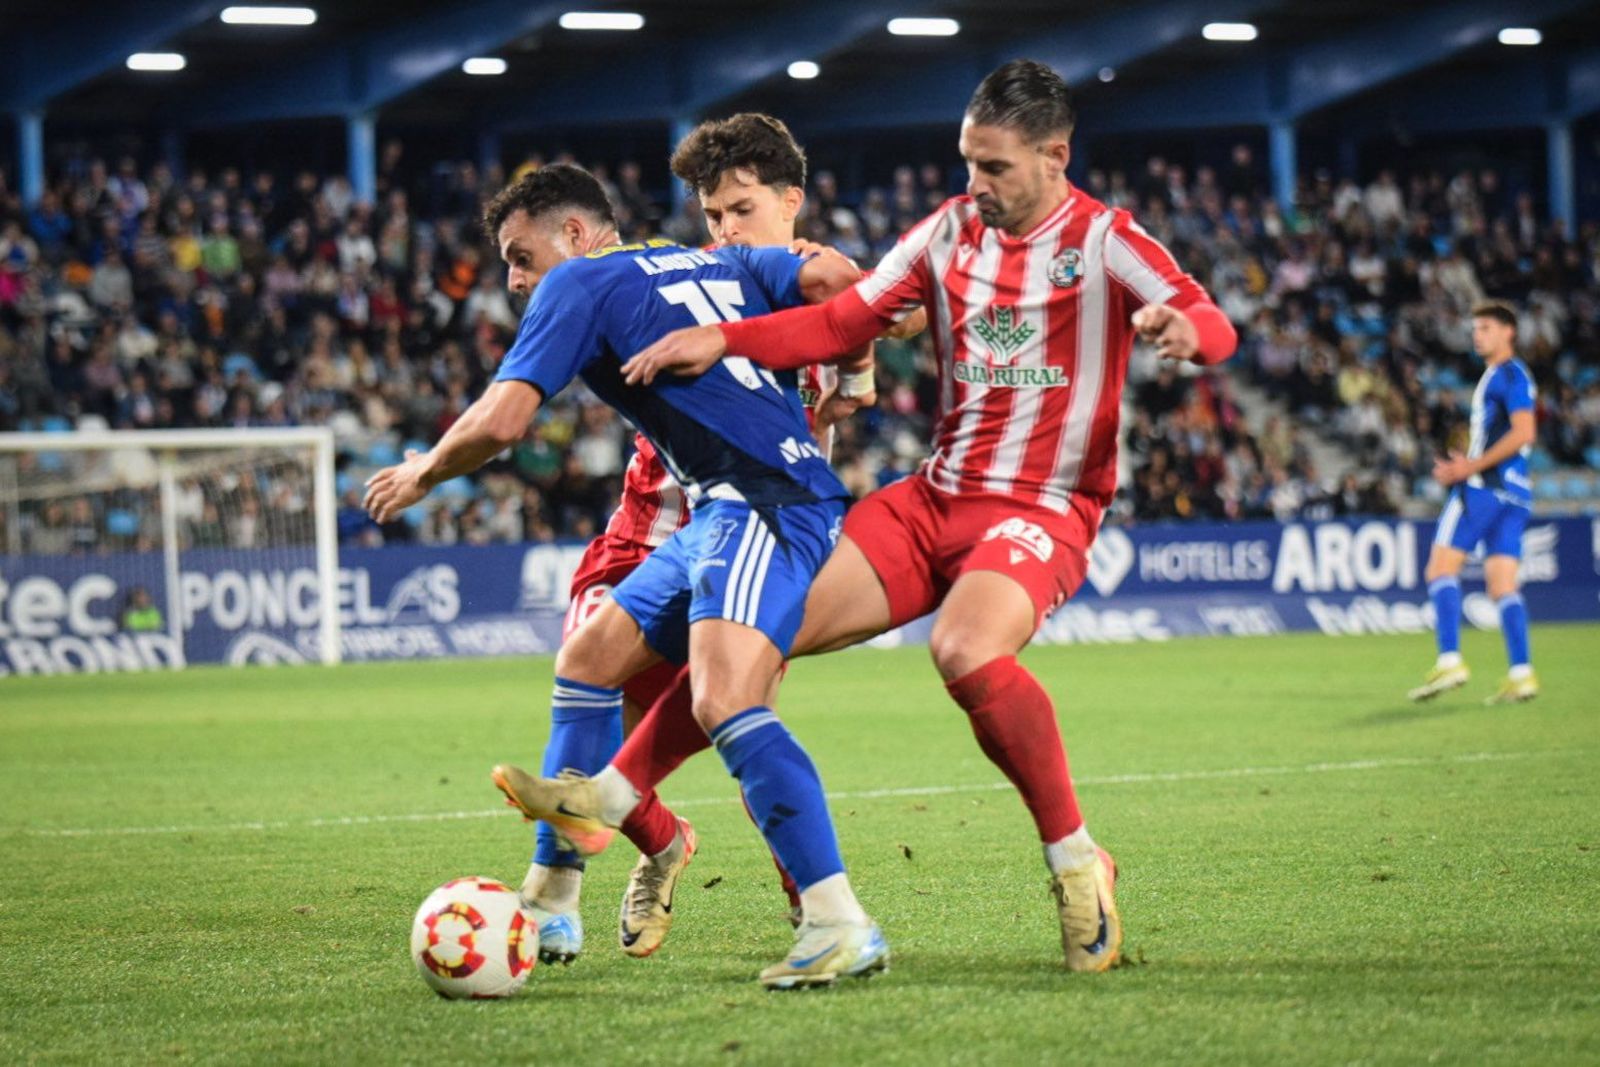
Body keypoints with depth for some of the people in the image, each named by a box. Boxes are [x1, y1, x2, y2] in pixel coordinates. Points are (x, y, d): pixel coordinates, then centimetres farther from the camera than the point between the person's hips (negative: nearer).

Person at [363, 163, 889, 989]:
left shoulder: (580, 282, 2)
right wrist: (845, 373, 25)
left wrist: (421, 474, 12)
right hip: (729, 513, 10)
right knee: (588, 659, 16)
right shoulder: (719, 264, 23)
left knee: (724, 701, -26)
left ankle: (841, 927, -36)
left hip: (759, 502, -10)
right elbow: (832, 277, 9)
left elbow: (501, 421, -6)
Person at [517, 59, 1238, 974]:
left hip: (1042, 512, -6)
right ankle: (615, 794, 14)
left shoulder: (1104, 239, -8)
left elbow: (1214, 330, -21)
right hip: (934, 499, 6)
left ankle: (1076, 860, -22)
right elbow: (842, 324, 9)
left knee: (968, 651, -36)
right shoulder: (952, 229, 7)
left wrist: (1185, 326, -46)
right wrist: (719, 340, -4)